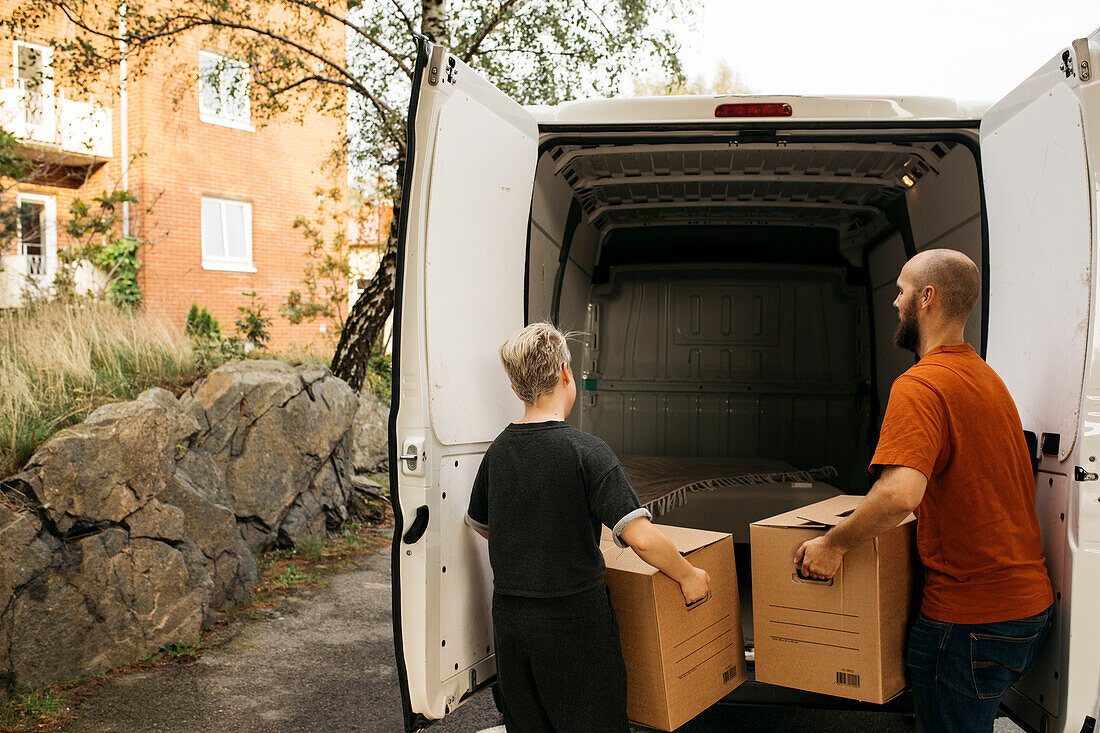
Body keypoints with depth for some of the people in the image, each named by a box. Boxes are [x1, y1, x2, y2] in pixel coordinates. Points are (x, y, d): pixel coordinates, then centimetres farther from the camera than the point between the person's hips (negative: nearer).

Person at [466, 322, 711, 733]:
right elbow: (640, 538, -24)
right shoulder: (586, 452, -18)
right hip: (574, 619, -5)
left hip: (509, 620, 5)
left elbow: (479, 524, 18)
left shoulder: (498, 451, 1)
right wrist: (688, 576, -7)